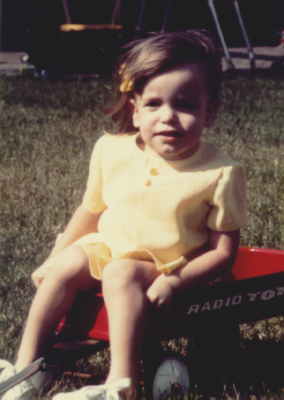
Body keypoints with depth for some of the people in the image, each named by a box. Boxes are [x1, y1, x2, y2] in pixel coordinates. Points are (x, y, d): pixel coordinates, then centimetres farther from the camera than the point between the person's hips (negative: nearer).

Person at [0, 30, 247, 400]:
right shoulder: (111, 151, -5)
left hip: (167, 269, -5)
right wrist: (55, 256, 7)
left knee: (122, 274, -31)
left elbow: (223, 251, -13)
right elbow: (91, 211, 11)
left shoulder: (220, 174, -17)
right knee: (65, 266, -19)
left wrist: (175, 282, -27)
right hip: (106, 249, 5)